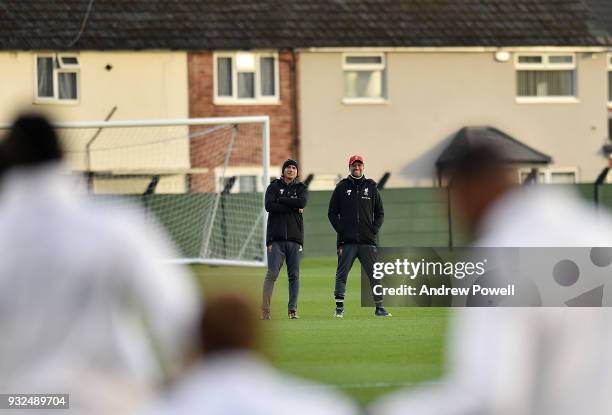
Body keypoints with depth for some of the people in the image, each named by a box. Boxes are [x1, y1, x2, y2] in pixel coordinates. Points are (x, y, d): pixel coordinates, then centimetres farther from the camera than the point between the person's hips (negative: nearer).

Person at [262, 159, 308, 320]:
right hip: (276, 238, -2)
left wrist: (280, 200, -6)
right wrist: (293, 208, -9)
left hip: (295, 238, 2)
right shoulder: (274, 187, 10)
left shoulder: (301, 188, 13)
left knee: (294, 275, 2)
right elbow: (269, 206, -8)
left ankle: (292, 309, 5)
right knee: (272, 273, -10)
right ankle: (265, 309, -13)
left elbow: (302, 202, -9)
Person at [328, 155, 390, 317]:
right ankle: (339, 307, 1)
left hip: (368, 241, 1)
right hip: (347, 241, -1)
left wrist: (374, 230, 0)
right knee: (341, 275, -3)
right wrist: (341, 231, -4)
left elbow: (380, 212, 14)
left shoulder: (371, 187, 11)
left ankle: (379, 307, 3)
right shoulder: (341, 188, 7)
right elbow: (332, 213, 7)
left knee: (374, 274, 0)